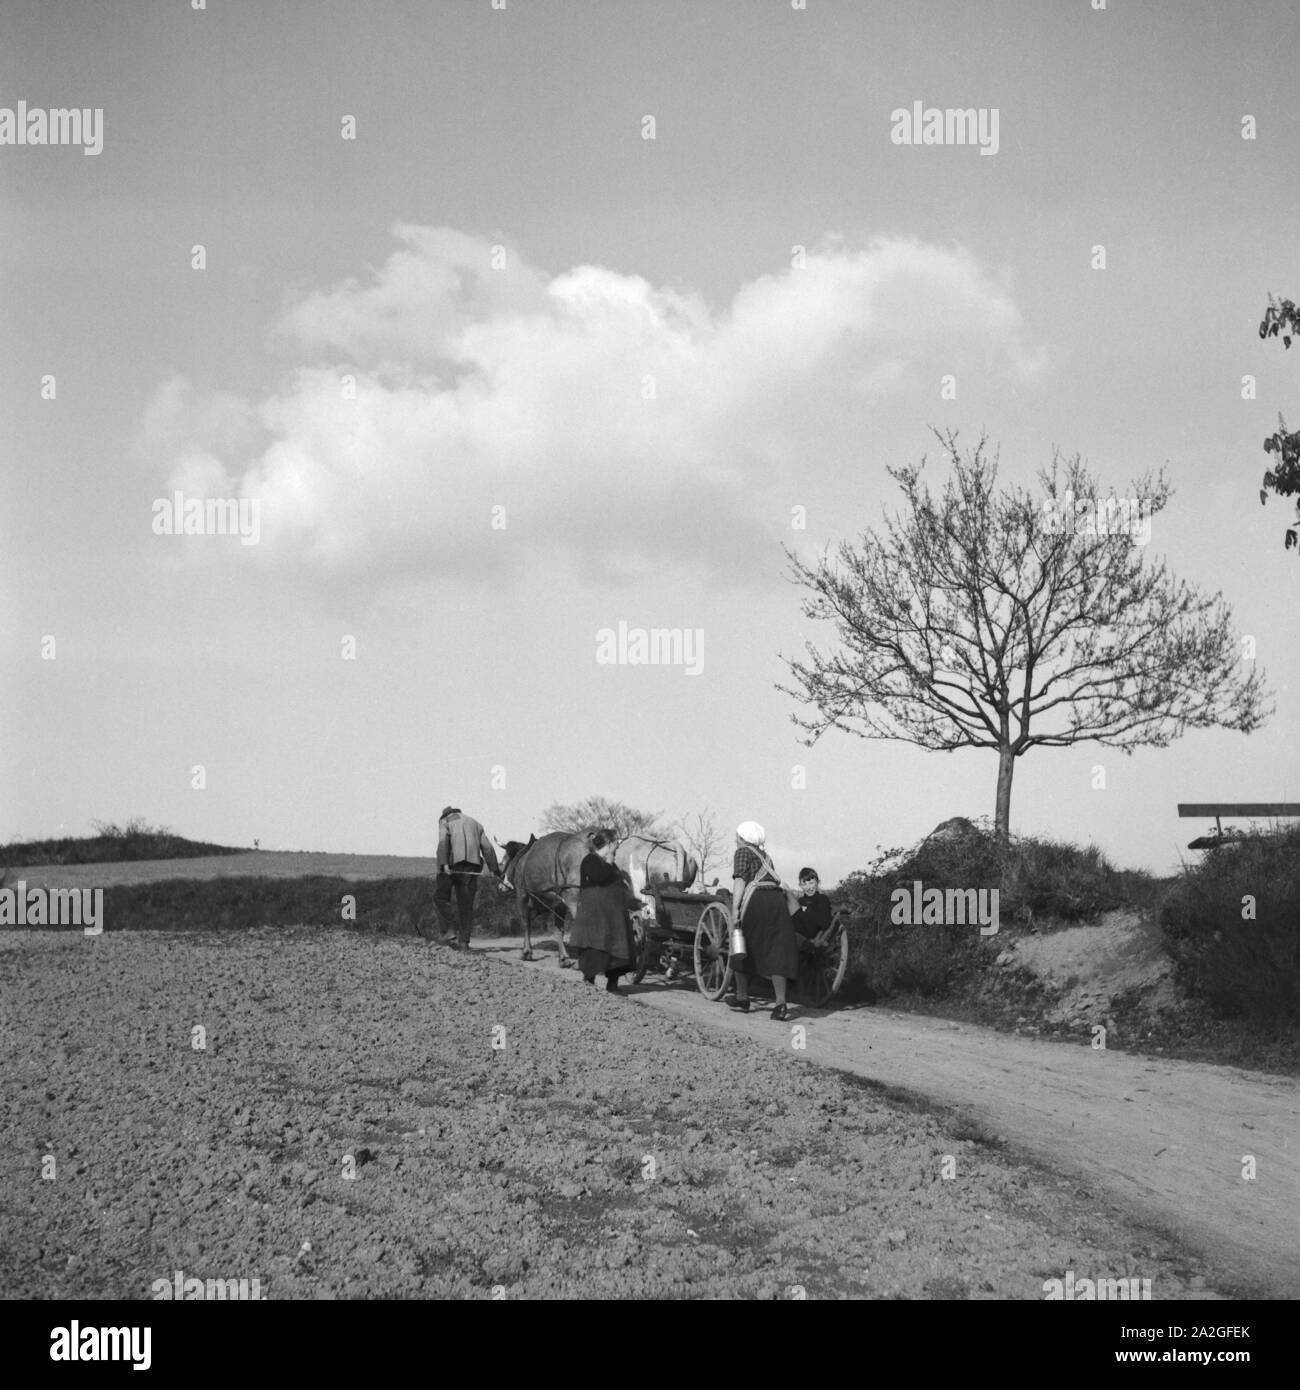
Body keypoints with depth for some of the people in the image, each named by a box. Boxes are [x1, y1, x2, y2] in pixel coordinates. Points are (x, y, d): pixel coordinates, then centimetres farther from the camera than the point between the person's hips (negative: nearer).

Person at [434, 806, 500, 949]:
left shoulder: (445, 821, 14)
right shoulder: (475, 823, 27)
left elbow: (443, 842, -7)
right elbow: (487, 848, 15)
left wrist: (444, 864, -19)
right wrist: (496, 872, 9)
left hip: (452, 864, -4)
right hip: (472, 866, 4)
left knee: (441, 897, 11)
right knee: (466, 904, 8)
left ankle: (448, 932, -4)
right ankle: (464, 941, 3)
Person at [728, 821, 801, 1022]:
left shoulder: (743, 852, 3)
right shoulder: (764, 855, 25)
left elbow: (740, 880, -9)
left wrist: (734, 909, -16)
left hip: (755, 901, -6)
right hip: (776, 900, 6)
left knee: (742, 950, 12)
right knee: (776, 953, -1)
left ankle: (742, 998, 23)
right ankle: (781, 1004, -13)